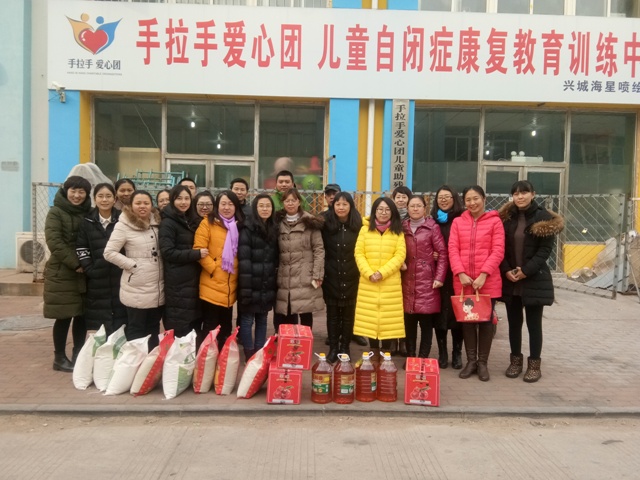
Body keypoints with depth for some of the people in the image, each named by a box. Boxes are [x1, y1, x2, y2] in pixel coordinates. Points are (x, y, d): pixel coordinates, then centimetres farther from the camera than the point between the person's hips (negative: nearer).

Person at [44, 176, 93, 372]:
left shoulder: (88, 214, 10)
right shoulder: (56, 212, -4)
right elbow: (54, 242, -14)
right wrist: (75, 264, -17)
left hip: (84, 273, 5)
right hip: (62, 273, -5)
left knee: (82, 315, 7)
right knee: (64, 317, 0)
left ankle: (78, 355, 20)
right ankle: (59, 358, 13)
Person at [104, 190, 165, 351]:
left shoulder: (157, 222, 7)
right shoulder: (124, 225, -8)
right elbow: (109, 253, -11)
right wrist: (132, 265, -14)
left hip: (158, 288, 5)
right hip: (136, 289, -5)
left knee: (154, 329, 15)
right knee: (136, 330, 5)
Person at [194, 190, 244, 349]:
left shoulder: (239, 226, 12)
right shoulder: (208, 223, -4)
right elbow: (199, 249, -12)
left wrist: (237, 272, 2)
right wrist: (214, 268, -15)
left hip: (230, 288, 5)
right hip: (212, 286, -5)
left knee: (226, 329, 15)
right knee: (210, 329, 3)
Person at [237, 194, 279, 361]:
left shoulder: (274, 230, 11)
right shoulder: (247, 230, -9)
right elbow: (243, 260, -15)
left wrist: (275, 284, 9)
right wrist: (245, 288, -21)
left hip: (267, 286, 6)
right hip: (251, 285, -6)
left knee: (262, 320, 13)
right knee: (247, 320, 2)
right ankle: (249, 356, 13)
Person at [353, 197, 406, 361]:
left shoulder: (398, 232, 5)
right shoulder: (365, 229, 8)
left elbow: (400, 256, -4)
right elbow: (359, 254, 2)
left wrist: (381, 273, -14)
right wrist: (369, 273, -12)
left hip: (390, 283, -1)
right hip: (368, 282, 1)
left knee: (389, 319, 0)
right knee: (369, 318, 3)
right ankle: (374, 352, 16)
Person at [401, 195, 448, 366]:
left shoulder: (432, 227, 1)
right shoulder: (402, 227, 12)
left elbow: (442, 253, -2)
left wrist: (439, 277, -9)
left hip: (427, 280, -3)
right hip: (407, 281, 3)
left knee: (426, 321, -2)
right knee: (409, 321, 5)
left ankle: (423, 357, 9)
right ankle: (410, 356, 17)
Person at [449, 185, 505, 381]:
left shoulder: (494, 221, -1)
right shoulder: (458, 222, 7)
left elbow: (498, 251, -7)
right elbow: (453, 250, 1)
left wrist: (483, 274, -15)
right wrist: (461, 273, -11)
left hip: (488, 282, -2)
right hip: (463, 281, 2)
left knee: (485, 320, 7)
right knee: (467, 320, 9)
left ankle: (482, 362, 19)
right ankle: (471, 361, 22)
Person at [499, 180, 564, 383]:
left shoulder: (544, 217, -3)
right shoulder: (506, 217, 7)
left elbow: (545, 249, -7)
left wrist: (526, 271, -14)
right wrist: (506, 270, -9)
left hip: (534, 279, -3)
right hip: (509, 279, 3)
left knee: (533, 323, 3)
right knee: (514, 322, 10)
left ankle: (534, 364, 15)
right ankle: (516, 360, 22)